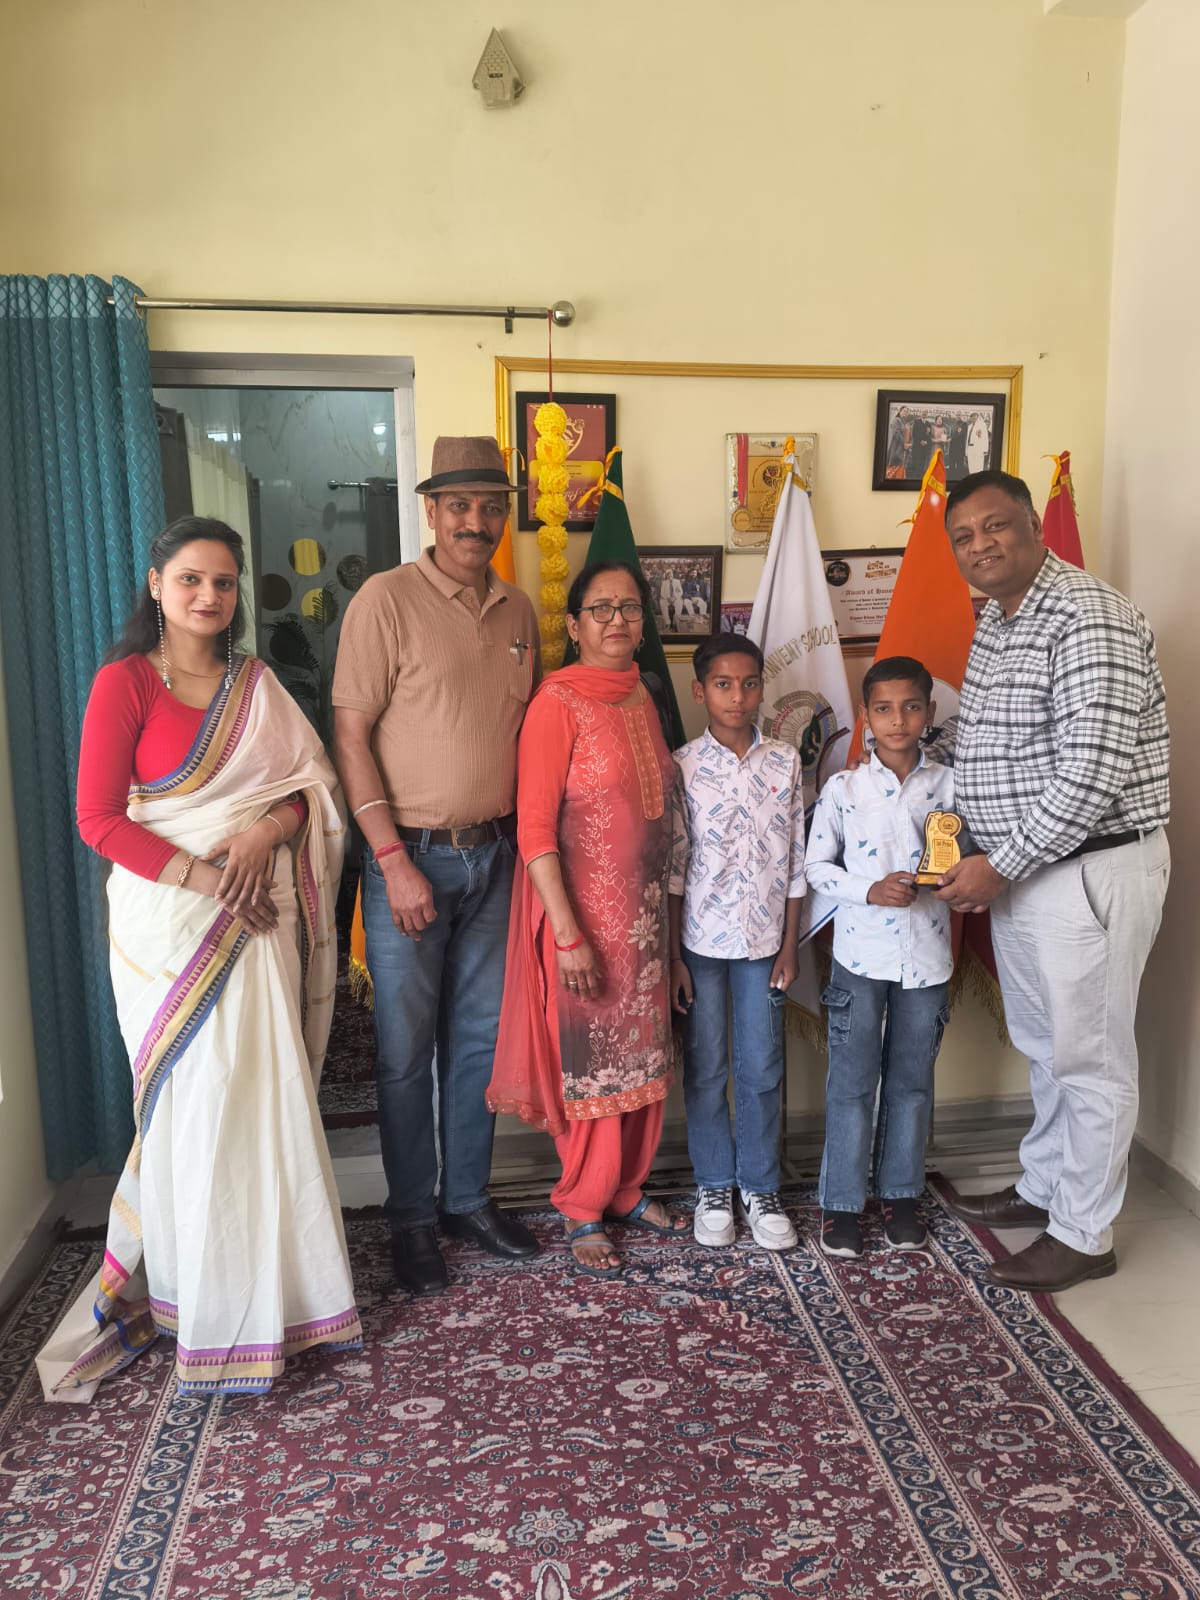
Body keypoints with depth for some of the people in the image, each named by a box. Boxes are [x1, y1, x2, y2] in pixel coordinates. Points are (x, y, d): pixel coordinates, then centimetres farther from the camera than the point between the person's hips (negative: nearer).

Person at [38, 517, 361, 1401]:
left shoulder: (258, 684, 11)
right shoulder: (126, 681, -3)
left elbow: (314, 783, 7)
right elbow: (99, 818, -8)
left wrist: (270, 827, -14)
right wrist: (202, 876, -18)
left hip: (259, 918, 4)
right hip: (169, 918, -4)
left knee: (268, 1094, 6)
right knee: (197, 1097, 1)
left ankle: (272, 1280, 24)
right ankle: (201, 1299, 19)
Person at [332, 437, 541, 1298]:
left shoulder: (518, 612, 8)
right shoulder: (387, 598, -9)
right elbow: (351, 737, -11)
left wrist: (525, 842, 6)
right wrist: (395, 860, -15)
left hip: (494, 854, 5)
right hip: (410, 855, -5)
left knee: (479, 1035, 14)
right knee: (407, 1050, 6)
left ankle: (468, 1198, 31)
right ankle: (413, 1219, 23)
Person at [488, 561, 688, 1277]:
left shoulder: (641, 696, 8)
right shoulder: (559, 702, -14)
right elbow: (534, 829, -17)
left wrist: (660, 908, 12)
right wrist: (568, 935, -19)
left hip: (644, 909, 7)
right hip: (584, 911, -7)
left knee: (642, 1052, 16)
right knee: (589, 1059, 5)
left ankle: (627, 1188, 35)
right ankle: (583, 1210, 24)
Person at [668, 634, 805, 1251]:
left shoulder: (785, 761, 1)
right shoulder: (682, 766, -6)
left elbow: (795, 861, 4)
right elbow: (673, 868, -5)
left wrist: (789, 944, 2)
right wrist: (673, 956, -6)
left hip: (763, 939, 2)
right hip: (701, 939, -1)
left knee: (762, 1068, 9)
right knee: (705, 1069, 9)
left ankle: (761, 1187, 25)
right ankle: (714, 1187, 26)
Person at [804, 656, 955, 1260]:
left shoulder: (947, 785, 1)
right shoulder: (843, 788, -3)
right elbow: (816, 866, 0)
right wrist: (869, 890, -16)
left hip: (926, 957, 2)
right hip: (861, 954, -1)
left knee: (911, 1080, 14)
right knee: (852, 1081, 5)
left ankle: (900, 1192, 30)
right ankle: (842, 1200, 18)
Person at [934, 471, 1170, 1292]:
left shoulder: (1088, 618, -19)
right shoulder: (994, 621, 10)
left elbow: (1093, 774, -25)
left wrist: (999, 866, -21)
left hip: (1089, 869, -9)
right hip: (1019, 867, 9)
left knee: (1088, 1056, 5)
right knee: (1045, 1044, 21)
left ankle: (1083, 1234, 20)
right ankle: (1044, 1187, 38)